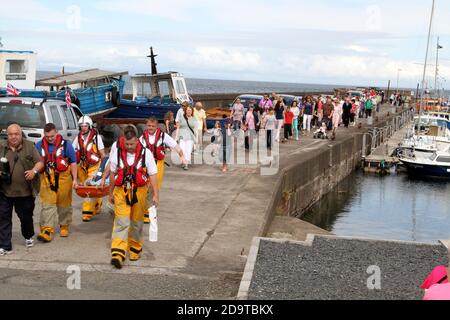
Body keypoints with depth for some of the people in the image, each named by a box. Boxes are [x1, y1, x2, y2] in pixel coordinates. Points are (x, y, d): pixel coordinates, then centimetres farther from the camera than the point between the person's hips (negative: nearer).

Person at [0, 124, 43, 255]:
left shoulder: (30, 146, 2)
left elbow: (39, 162, 2)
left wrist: (34, 171, -17)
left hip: (25, 191, -1)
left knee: (26, 216, 12)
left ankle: (28, 237, 39)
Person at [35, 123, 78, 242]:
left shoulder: (66, 144, -2)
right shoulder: (39, 146, 4)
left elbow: (73, 163, 1)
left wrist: (75, 179, -4)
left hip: (63, 179, -1)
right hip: (47, 180, 1)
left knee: (64, 204, 10)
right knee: (47, 205, -5)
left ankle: (64, 227, 28)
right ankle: (47, 230, -7)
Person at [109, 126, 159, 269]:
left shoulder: (145, 153, -7)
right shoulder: (116, 151, -5)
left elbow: (152, 175, -3)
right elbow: (112, 173, 6)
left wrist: (155, 195, -8)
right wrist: (111, 193, 12)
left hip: (139, 191, 1)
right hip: (121, 191, -1)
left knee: (137, 222, 12)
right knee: (121, 222, -10)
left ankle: (135, 249, 31)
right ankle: (118, 254, -16)